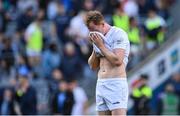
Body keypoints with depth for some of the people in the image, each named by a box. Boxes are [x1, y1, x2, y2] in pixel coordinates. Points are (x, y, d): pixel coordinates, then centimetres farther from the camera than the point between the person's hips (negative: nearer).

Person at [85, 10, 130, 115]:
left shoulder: (119, 34, -7)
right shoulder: (99, 38, 16)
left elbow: (117, 60, -18)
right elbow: (93, 66, 17)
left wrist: (101, 46, -11)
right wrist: (95, 47, 3)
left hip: (116, 84, -8)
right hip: (101, 85, 8)